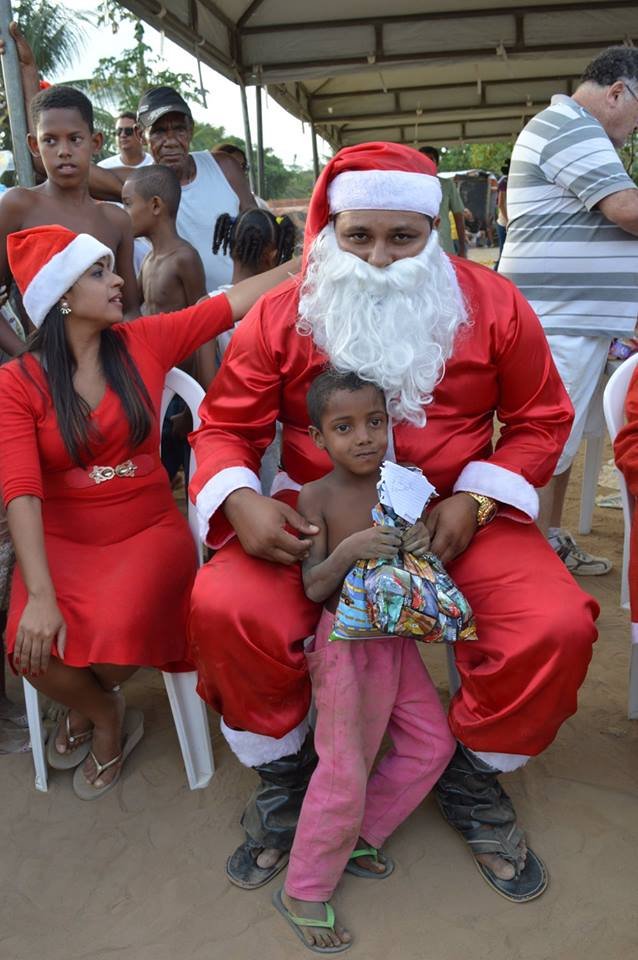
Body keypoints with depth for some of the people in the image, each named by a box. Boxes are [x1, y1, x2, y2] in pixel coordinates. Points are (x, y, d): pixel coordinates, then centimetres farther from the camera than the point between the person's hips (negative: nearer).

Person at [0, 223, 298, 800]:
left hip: (148, 530, 1)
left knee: (118, 635, -27)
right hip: (62, 540, 0)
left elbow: (238, 301, -1)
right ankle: (108, 716, 14)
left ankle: (90, 706, 16)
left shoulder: (145, 343, -1)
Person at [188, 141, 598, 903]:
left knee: (558, 626, -22)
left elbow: (540, 421, 4)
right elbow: (225, 427, 2)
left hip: (456, 510, 1)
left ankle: (472, 771, 11)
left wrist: (473, 502, -12)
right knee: (223, 608, -26)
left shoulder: (493, 304, -1)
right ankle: (282, 773, 6)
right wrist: (240, 500, -20)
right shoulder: (281, 316, -2)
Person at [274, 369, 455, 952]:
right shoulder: (317, 497, -13)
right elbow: (313, 587, -15)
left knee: (433, 744, 12)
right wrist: (349, 550, -32)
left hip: (397, 636, 6)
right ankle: (304, 891, 17)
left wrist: (422, 545, -15)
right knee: (345, 769, -4)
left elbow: (413, 573, 7)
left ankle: (359, 836, 30)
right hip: (345, 641, -6)